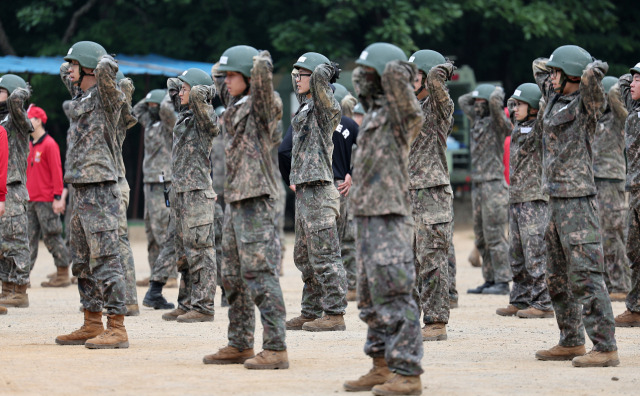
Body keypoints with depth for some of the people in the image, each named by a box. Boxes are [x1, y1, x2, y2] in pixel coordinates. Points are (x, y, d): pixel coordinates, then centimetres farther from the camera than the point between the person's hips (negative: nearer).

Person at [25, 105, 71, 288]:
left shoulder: (49, 144, -9)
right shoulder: (30, 146, 15)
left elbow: (56, 172, -13)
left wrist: (58, 197, -17)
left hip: (46, 201, -8)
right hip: (30, 201, 8)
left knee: (52, 237, -4)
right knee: (29, 237, 6)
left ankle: (63, 275, 1)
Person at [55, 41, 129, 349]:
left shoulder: (104, 96, -9)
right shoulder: (80, 95, 16)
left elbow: (105, 68, -28)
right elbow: (65, 73, 36)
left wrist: (105, 65, -8)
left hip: (100, 190, -10)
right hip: (81, 191, 10)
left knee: (105, 260, -11)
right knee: (82, 262, 14)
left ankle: (116, 328, -11)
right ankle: (92, 325, 21)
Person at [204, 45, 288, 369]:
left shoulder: (261, 105, -8)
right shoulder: (235, 105, 15)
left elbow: (262, 71, -24)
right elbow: (221, 85, 36)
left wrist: (262, 62, -5)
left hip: (256, 200, -9)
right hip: (235, 199, 9)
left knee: (260, 275, -12)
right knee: (233, 276, 13)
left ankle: (276, 348, -12)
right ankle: (240, 345, 21)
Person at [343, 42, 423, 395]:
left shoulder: (398, 115, -11)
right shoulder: (373, 114, 16)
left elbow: (394, 72, -26)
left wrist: (403, 74, -7)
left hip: (389, 220, -10)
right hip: (366, 218, 10)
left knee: (394, 298, -11)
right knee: (371, 299, 14)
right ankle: (382, 367, 21)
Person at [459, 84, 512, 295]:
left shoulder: (497, 122, -8)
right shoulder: (477, 120, 15)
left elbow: (495, 102, -25)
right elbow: (462, 100, 27)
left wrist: (497, 93, -5)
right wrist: (478, 94, 17)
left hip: (493, 186, -9)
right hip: (478, 185, 9)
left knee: (495, 236, -9)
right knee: (481, 238, 9)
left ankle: (502, 282, -8)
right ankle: (489, 281, 13)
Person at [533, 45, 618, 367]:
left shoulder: (586, 104, -10)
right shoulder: (554, 98, 12)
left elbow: (592, 75, -29)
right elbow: (539, 66, 29)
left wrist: (594, 70, -8)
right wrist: (554, 72, 16)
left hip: (578, 201, -9)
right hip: (555, 200, 9)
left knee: (586, 276, -13)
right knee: (557, 278, 15)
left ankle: (605, 348, -14)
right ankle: (571, 342, 24)